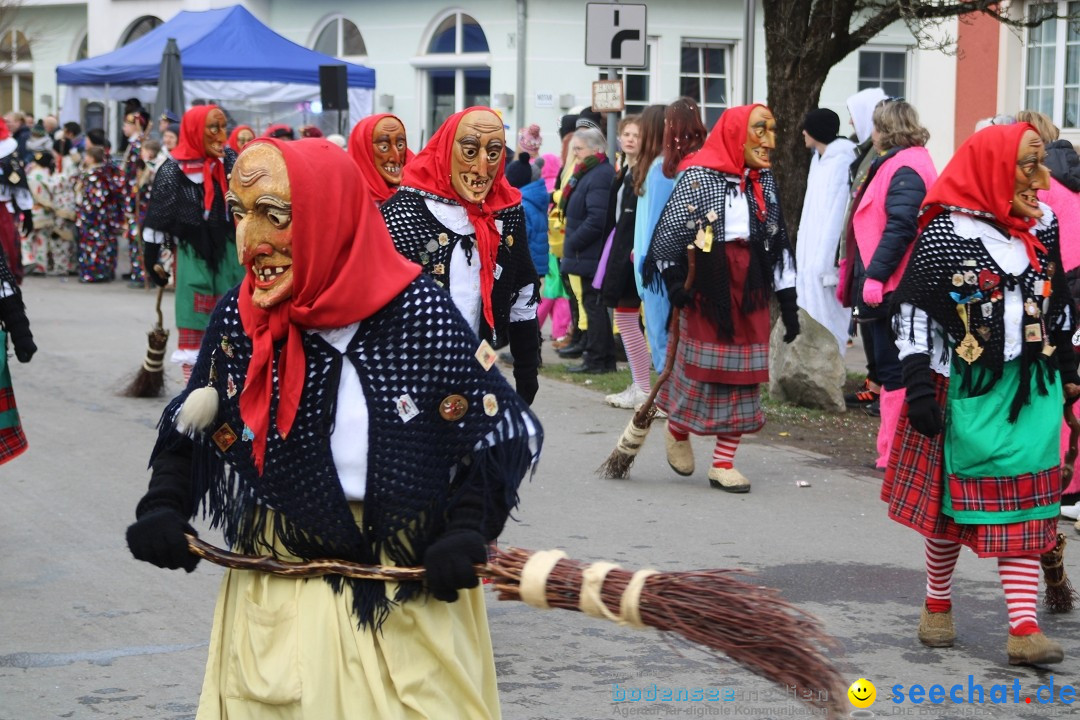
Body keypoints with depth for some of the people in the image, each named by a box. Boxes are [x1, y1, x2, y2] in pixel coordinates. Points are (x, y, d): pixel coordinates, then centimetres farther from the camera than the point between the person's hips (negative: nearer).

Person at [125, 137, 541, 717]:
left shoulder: (419, 315, -15)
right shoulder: (238, 317, -4)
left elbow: (505, 433, -6)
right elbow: (190, 428, 11)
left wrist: (467, 528, -19)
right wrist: (163, 504, -5)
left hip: (415, 600, -2)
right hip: (273, 602, 3)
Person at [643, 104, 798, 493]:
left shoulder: (765, 180, 9)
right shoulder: (699, 176, -8)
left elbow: (780, 242, 12)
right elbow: (668, 232, -9)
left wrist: (788, 300, 9)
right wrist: (676, 283, -13)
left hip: (752, 291, 5)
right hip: (707, 289, -5)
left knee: (744, 375, 3)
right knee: (701, 367, 0)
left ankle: (723, 463, 10)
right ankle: (677, 432, 29)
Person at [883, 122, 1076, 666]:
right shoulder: (946, 233, -11)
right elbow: (913, 312, -11)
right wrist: (919, 386, -15)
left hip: (1032, 391, 4)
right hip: (966, 391, -4)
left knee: (1024, 509, 0)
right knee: (954, 500, 9)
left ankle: (1024, 626, -1)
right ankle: (938, 606, 27)